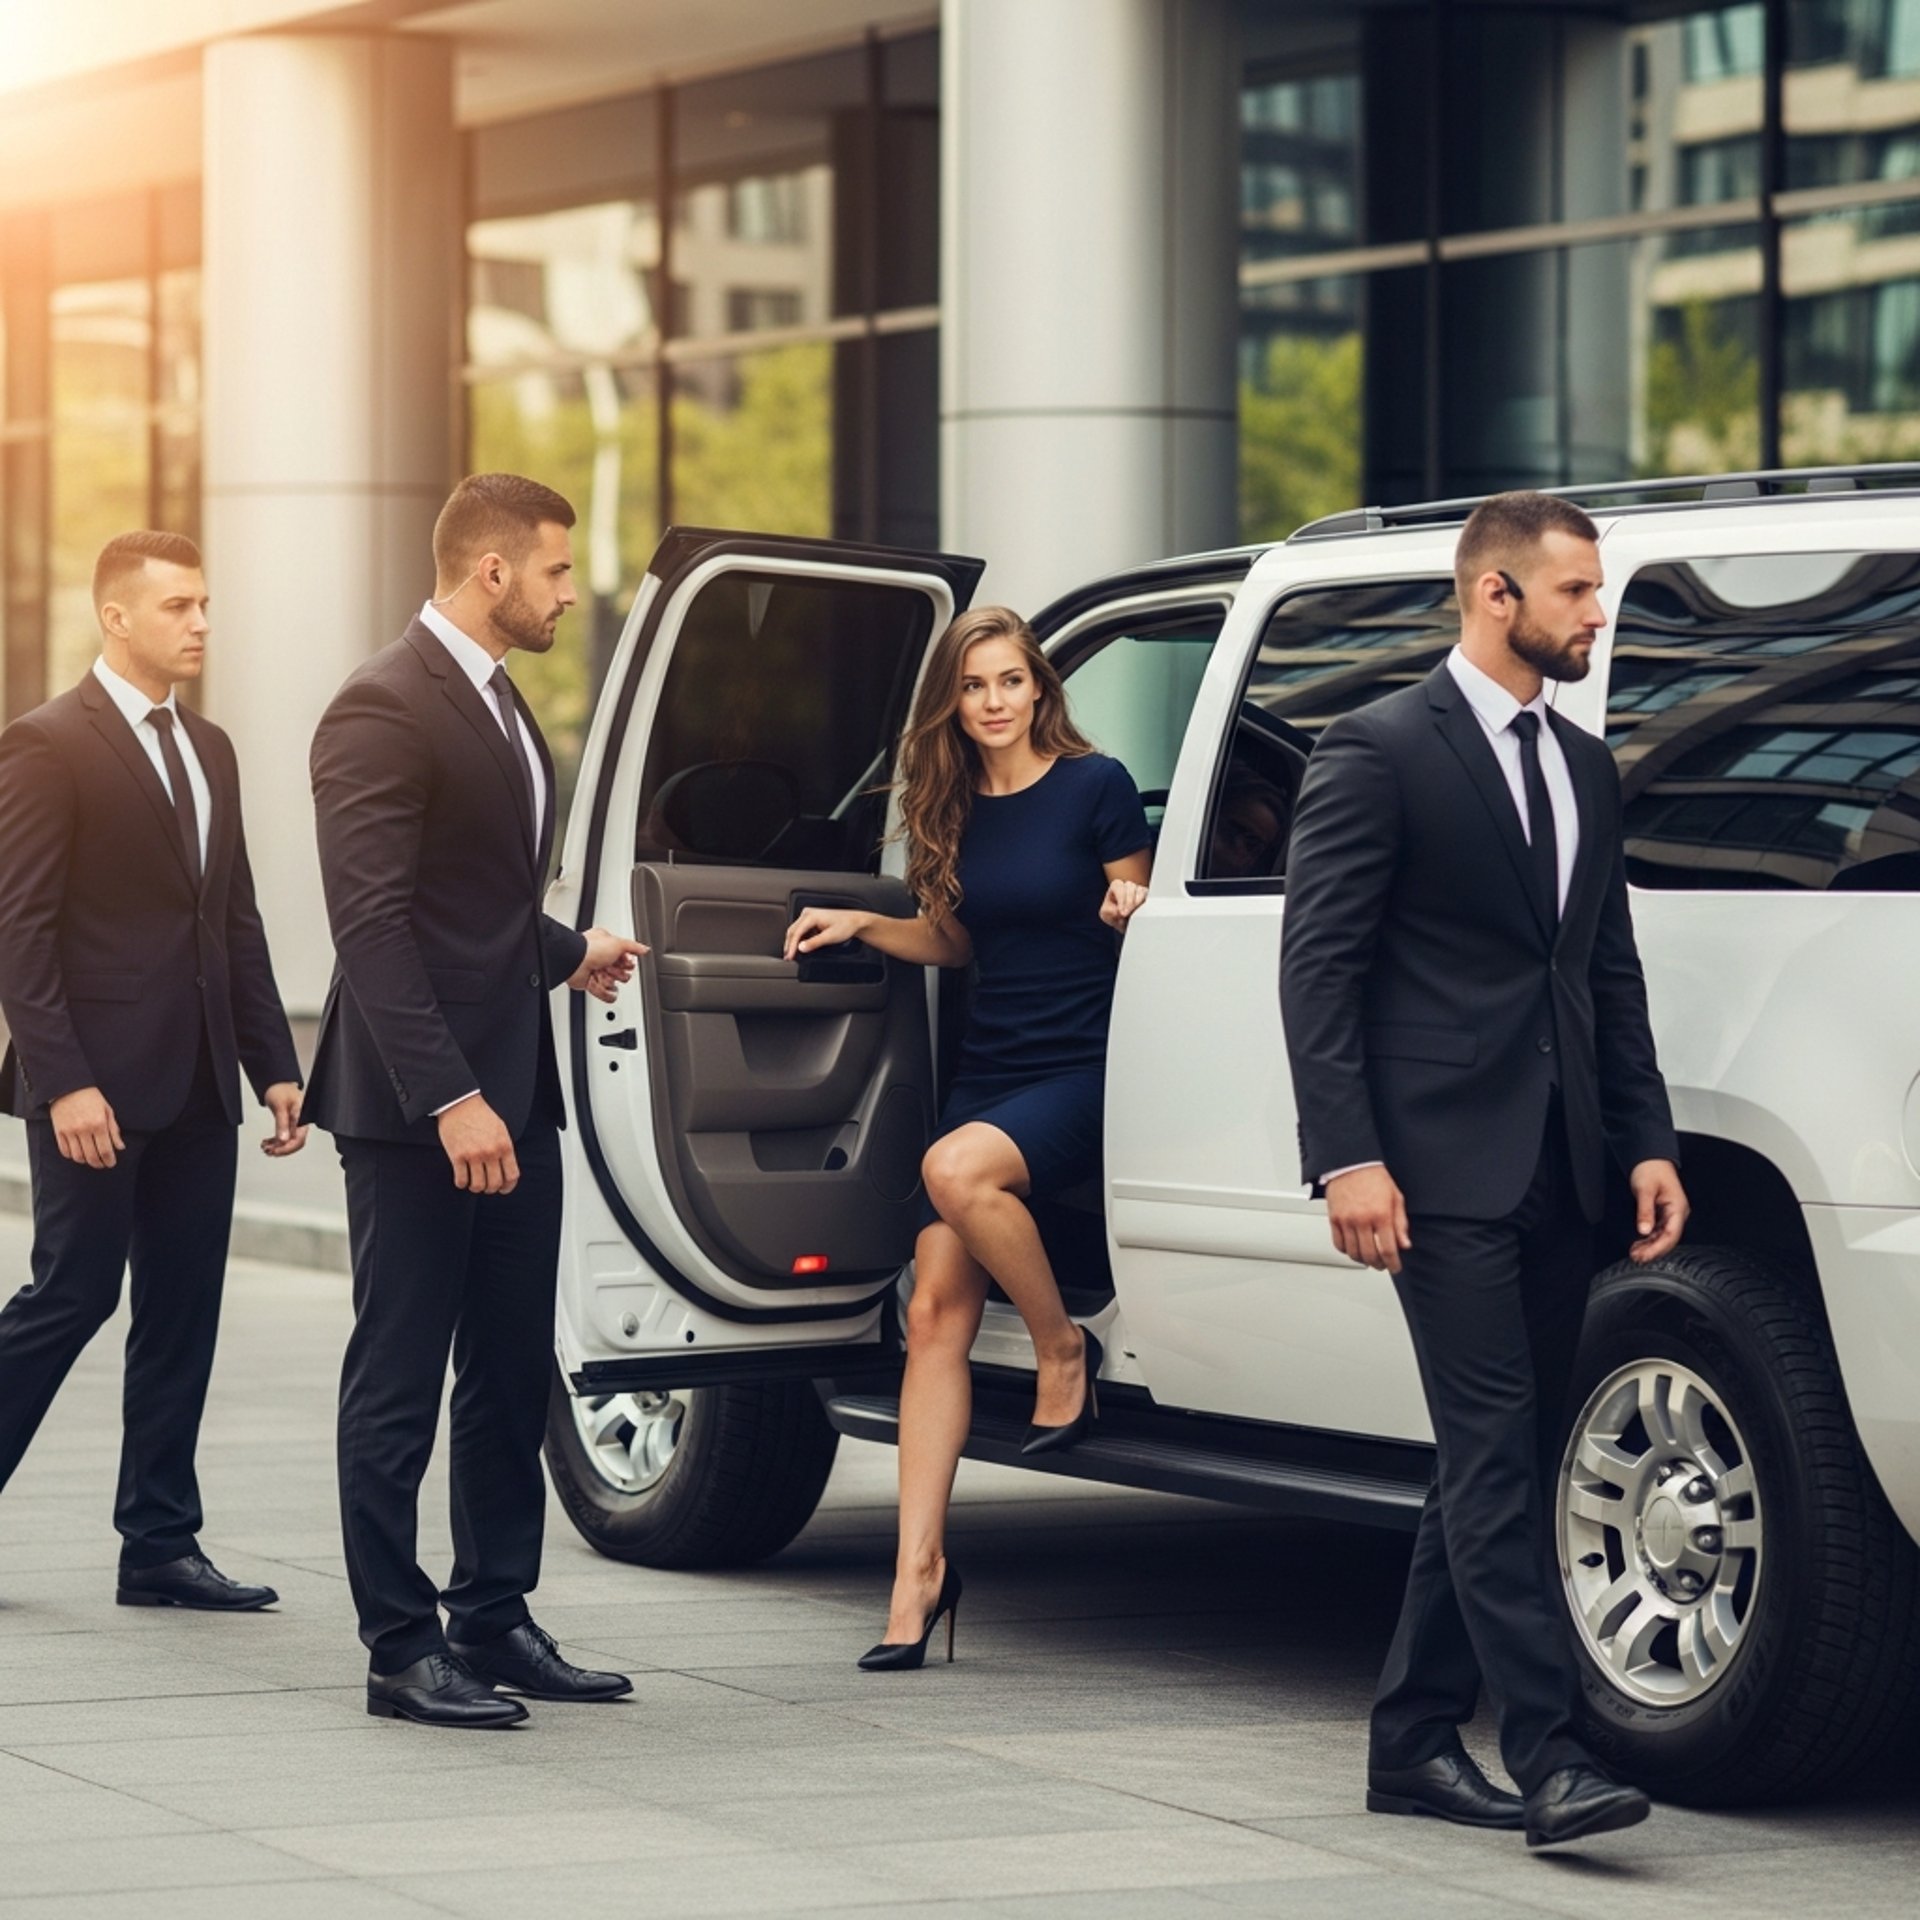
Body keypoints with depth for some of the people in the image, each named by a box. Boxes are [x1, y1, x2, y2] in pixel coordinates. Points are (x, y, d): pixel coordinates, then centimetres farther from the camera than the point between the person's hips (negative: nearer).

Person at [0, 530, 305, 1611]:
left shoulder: (209, 751, 16)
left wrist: (275, 1066, 11)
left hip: (198, 1090, 7)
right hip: (98, 1088, -7)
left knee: (183, 1318, 7)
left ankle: (161, 1545, 12)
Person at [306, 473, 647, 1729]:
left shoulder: (498, 704, 16)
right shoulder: (386, 710, -15)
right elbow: (374, 923, -21)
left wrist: (569, 955, 29)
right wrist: (450, 1098, -25)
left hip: (510, 1095, 9)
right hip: (415, 1107, -9)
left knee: (512, 1378, 13)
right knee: (399, 1384, -1)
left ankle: (495, 1623, 21)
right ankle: (402, 1649, 5)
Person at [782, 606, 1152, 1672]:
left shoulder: (1095, 786, -5)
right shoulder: (955, 812, 12)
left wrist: (1130, 912, -22)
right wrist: (862, 927, 11)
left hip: (1081, 1070, -6)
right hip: (987, 1068, 6)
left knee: (959, 1170, -36)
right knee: (936, 1312, -5)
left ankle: (1064, 1352, -10)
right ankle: (920, 1567, -6)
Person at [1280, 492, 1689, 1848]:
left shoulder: (1585, 769, 17)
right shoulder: (1380, 752, -5)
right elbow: (1317, 962, -9)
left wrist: (1646, 1142, 10)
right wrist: (1348, 1157, -16)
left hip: (1557, 1174, 8)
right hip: (1447, 1168, -8)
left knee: (1494, 1467, 9)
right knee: (1495, 1456, -11)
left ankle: (1416, 1742, 17)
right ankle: (1550, 1755, -14)